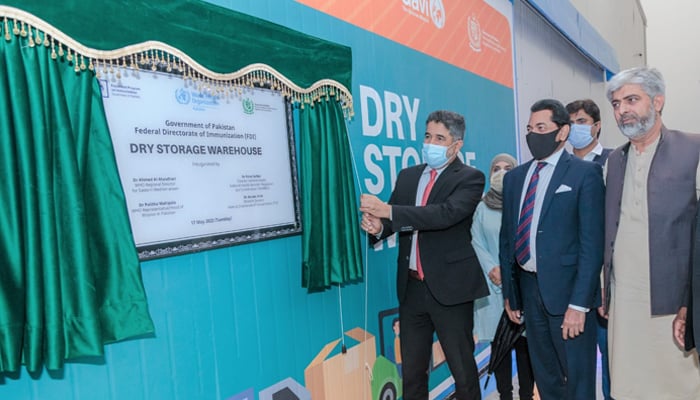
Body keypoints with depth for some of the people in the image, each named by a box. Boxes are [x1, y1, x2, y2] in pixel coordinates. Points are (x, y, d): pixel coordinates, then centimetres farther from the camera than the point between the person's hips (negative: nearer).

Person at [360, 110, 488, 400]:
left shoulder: (470, 178, -6)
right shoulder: (407, 176, 11)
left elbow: (447, 213, -25)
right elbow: (394, 221, 8)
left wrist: (388, 210, -28)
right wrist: (377, 226, -16)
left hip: (449, 287, -5)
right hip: (411, 287, 5)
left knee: (463, 368, 10)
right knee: (412, 369, 16)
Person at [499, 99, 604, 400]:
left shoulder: (585, 173, -6)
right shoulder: (514, 177, 9)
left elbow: (592, 243, -11)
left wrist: (579, 304, -16)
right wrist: (509, 293, 10)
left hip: (566, 289, -5)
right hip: (528, 287, 5)